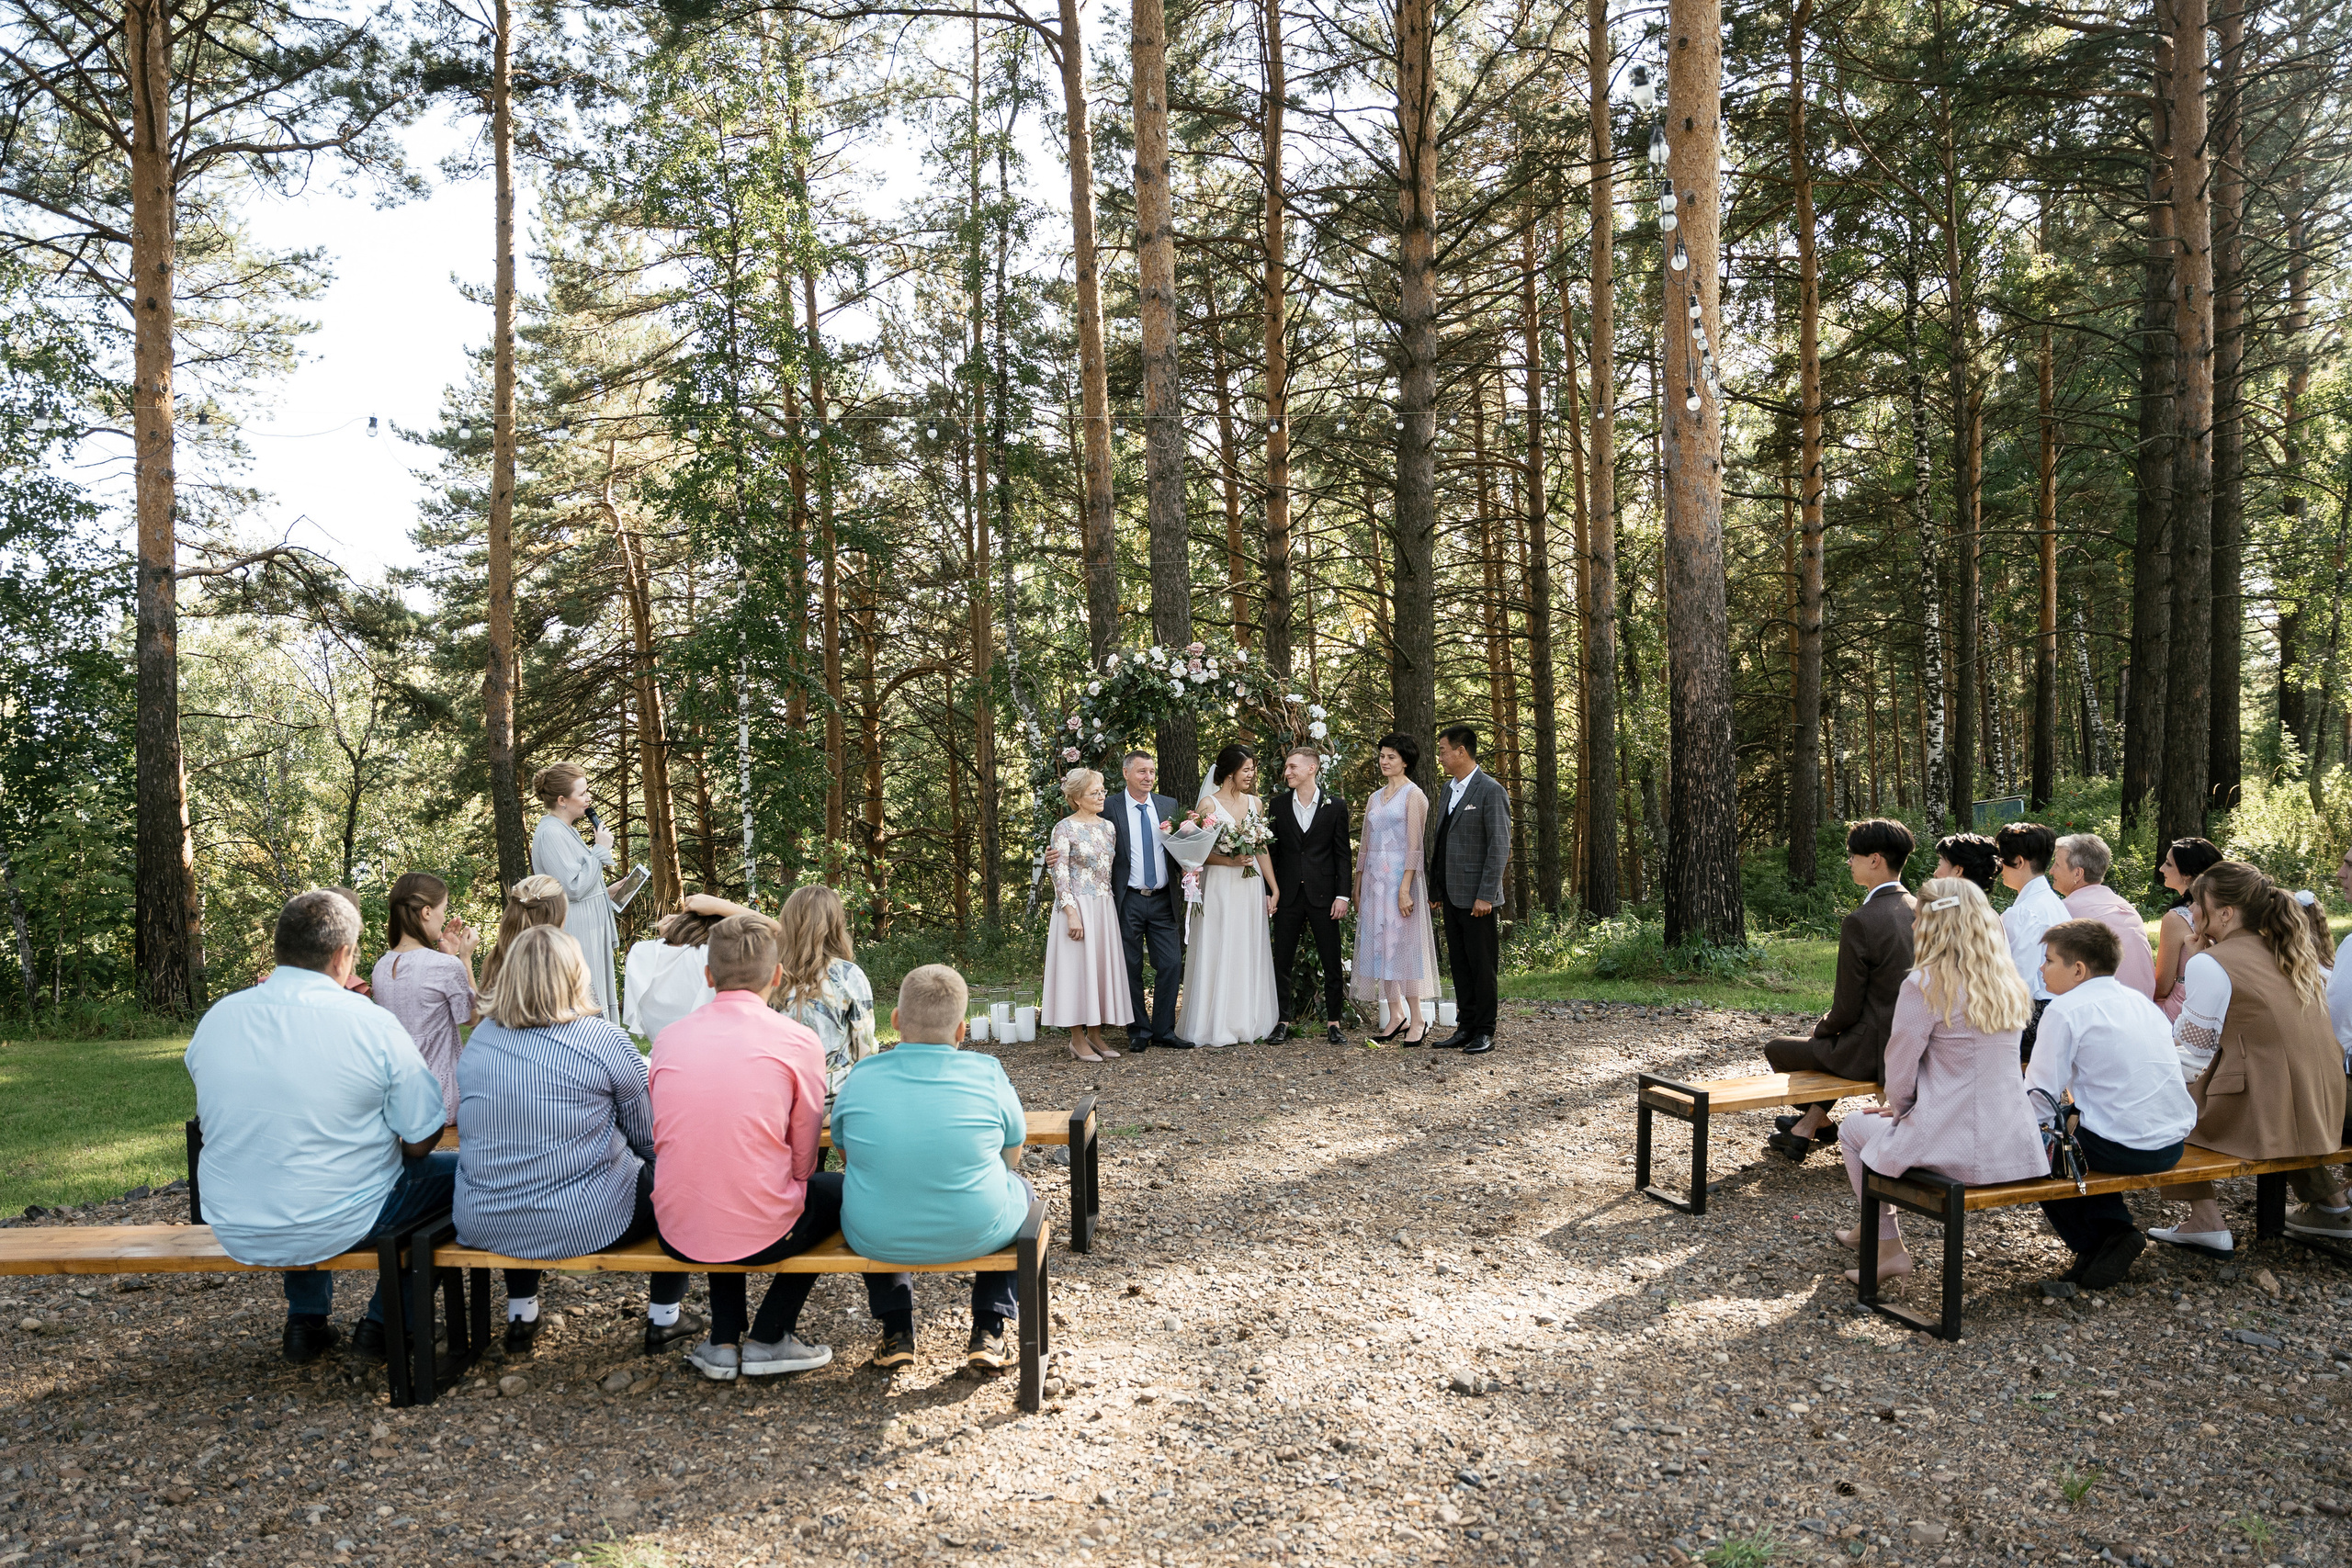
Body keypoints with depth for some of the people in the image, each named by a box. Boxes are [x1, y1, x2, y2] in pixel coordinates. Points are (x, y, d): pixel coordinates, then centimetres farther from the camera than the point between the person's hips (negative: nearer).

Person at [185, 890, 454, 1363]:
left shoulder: (216, 1018, -5)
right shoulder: (373, 1025, -19)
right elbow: (419, 1143, -13)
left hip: (237, 1234, 6)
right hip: (337, 1229, -5)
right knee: (456, 1172, 16)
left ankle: (306, 1321, 33)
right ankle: (384, 1320, 18)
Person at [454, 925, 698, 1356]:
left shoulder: (479, 1038, 2)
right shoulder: (605, 1040, -13)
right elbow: (648, 1139, -4)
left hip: (484, 1226, 6)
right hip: (586, 1224, -5)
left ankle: (520, 1313, 41)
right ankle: (664, 1318, 26)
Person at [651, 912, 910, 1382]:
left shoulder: (668, 1038, 2)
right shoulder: (797, 1039, -8)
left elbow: (664, 1142, 14)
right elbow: (803, 1161, -1)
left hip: (677, 1236, 4)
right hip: (761, 1234, -4)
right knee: (841, 1191, 25)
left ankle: (723, 1343, 28)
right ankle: (768, 1339, 22)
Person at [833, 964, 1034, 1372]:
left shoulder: (860, 1078, -6)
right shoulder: (988, 1073, -9)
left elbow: (847, 1156, 11)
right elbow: (1012, 1158, 6)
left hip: (878, 1241, 2)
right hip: (976, 1235, -1)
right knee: (1020, 1189, 31)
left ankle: (896, 1333, 34)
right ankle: (988, 1332, 24)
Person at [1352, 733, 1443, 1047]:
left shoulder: (1413, 795, -5)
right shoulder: (1375, 798, 15)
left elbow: (1414, 845, -12)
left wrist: (1405, 887, -19)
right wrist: (1357, 884, 12)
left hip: (1400, 875, -7)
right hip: (1373, 877, 7)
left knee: (1403, 943, -7)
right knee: (1379, 944, 5)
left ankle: (1417, 1019, 0)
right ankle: (1396, 1014, 13)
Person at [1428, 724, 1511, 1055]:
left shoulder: (1491, 792, -11)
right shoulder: (1450, 789, 15)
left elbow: (1500, 847, -15)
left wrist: (1486, 895, -18)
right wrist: (1435, 886, 14)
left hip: (1476, 896, -8)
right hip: (1451, 893, 8)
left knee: (1482, 965, 1)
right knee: (1459, 964, 12)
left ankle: (1485, 1032, 9)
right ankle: (1465, 1027, 19)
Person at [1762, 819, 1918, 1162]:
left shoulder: (1860, 922, -22)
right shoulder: (1920, 910, 1)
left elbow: (1847, 1009, -17)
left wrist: (1820, 1028, 5)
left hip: (1872, 1053, -8)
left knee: (1776, 1049, 14)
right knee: (1825, 1043, 35)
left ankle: (1820, 1122, 36)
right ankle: (1807, 1125, 39)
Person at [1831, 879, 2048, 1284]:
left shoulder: (1924, 985, -15)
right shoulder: (2009, 985, 6)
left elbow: (1900, 1073, -10)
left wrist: (1899, 1110, 12)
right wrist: (1905, 1107, 21)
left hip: (1957, 1154, -7)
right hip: (2017, 1151, 7)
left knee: (1854, 1130, 20)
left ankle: (1889, 1247, 20)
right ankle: (1875, 1228, 47)